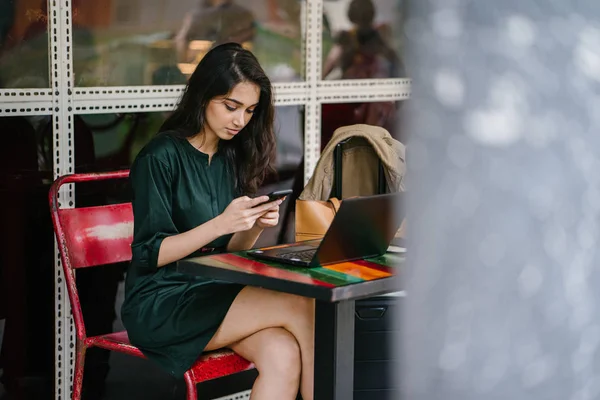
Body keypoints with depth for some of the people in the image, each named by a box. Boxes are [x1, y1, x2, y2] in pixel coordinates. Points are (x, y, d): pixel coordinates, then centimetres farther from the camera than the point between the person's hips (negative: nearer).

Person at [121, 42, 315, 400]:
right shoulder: (162, 156, -8)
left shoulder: (231, 157, 12)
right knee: (301, 306, -24)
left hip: (213, 293, 6)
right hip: (160, 306, -6)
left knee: (283, 355, -27)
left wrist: (257, 225, -8)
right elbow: (149, 255, -11)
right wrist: (220, 223, -22)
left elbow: (231, 253, 14)